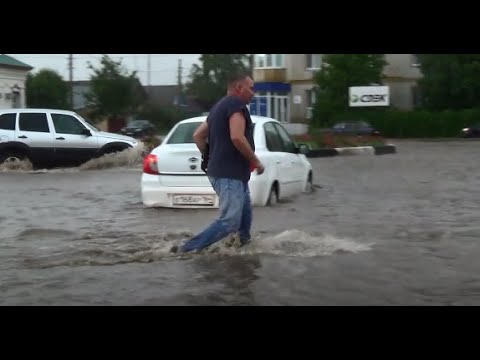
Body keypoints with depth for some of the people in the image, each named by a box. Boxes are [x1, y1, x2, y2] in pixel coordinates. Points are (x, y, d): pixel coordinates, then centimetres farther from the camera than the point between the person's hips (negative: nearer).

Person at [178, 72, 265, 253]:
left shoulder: (219, 106, 20)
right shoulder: (236, 104, -11)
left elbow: (198, 135, 21)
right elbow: (237, 137, -25)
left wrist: (211, 158, 21)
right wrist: (256, 161, -14)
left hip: (222, 171, 11)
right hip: (229, 174, -11)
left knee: (244, 216, 18)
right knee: (229, 222, -12)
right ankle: (188, 249, -12)